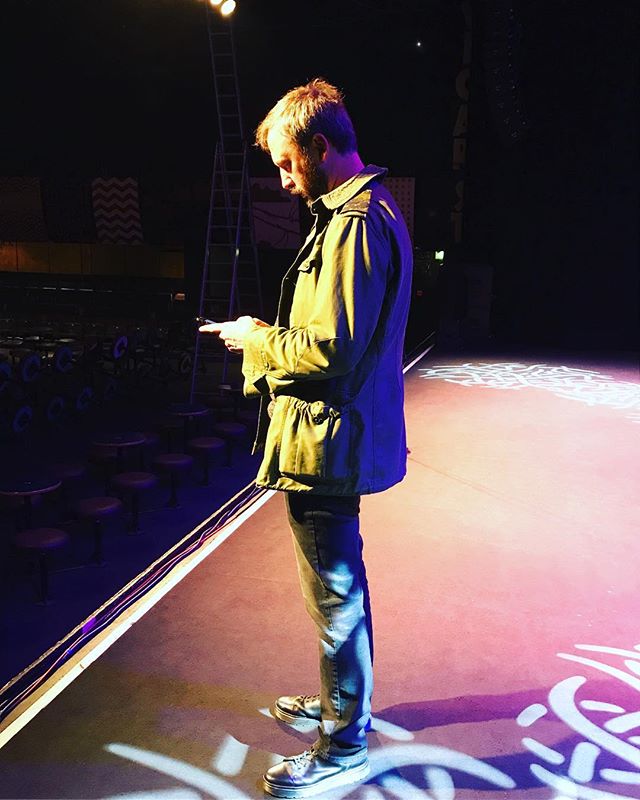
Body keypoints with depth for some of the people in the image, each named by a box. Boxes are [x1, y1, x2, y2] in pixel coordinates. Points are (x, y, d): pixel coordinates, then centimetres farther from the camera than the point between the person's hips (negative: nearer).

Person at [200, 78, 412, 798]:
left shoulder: (354, 224, -19)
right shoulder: (368, 209, 15)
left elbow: (331, 350, -25)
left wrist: (257, 339, -9)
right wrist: (270, 336, 11)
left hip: (327, 442, -11)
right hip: (338, 437, 11)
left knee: (335, 591, 3)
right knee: (337, 584, 23)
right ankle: (342, 700, 43)